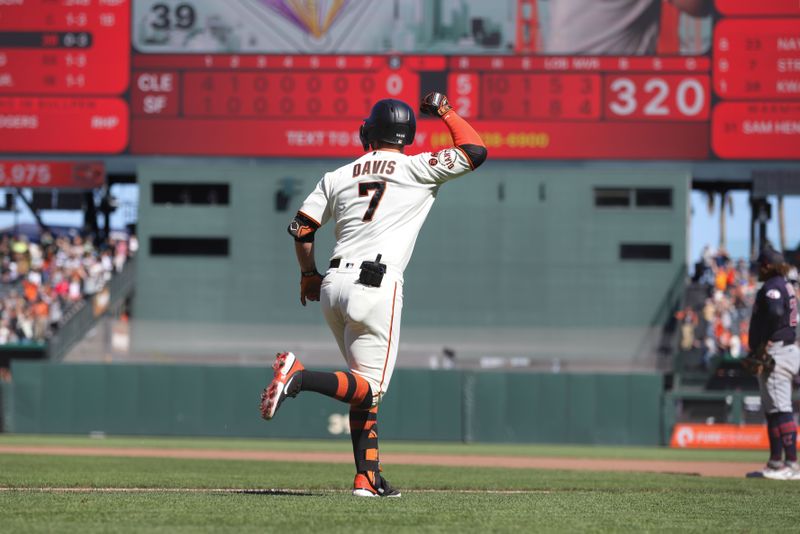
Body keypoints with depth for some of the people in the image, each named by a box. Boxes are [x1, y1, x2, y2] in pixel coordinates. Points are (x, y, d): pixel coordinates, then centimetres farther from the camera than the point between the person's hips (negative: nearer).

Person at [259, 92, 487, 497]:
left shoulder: (339, 176, 13)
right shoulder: (418, 169, 2)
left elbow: (301, 228, 11)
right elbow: (475, 151, 5)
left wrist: (308, 275, 26)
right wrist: (444, 112, 19)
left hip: (333, 286, 6)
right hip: (375, 286, -6)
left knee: (365, 389, 14)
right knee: (369, 388, -5)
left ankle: (368, 477, 7)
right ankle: (299, 376, -29)